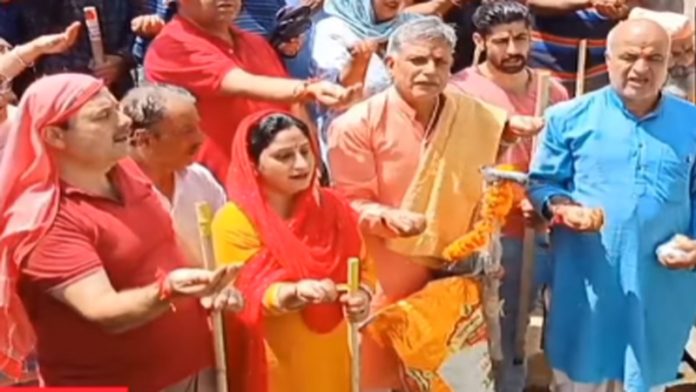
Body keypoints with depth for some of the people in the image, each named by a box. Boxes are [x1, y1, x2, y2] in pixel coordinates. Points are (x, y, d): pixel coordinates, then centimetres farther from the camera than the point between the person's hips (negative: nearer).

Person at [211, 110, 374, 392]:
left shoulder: (333, 207, 3)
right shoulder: (235, 220, -12)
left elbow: (362, 267, 8)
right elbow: (247, 294, -17)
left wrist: (361, 295, -14)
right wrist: (296, 292, -35)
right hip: (276, 363, -4)